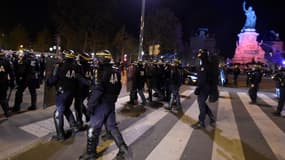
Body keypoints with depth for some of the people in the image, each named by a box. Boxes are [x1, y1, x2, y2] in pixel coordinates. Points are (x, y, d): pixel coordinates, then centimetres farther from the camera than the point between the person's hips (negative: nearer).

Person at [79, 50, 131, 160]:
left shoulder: (103, 72, -19)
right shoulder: (116, 72, 4)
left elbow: (97, 90, -22)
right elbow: (118, 88, 12)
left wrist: (91, 104, -16)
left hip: (102, 103, -8)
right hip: (111, 103, 8)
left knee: (94, 127, 6)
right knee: (112, 126, 16)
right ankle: (123, 150, 15)